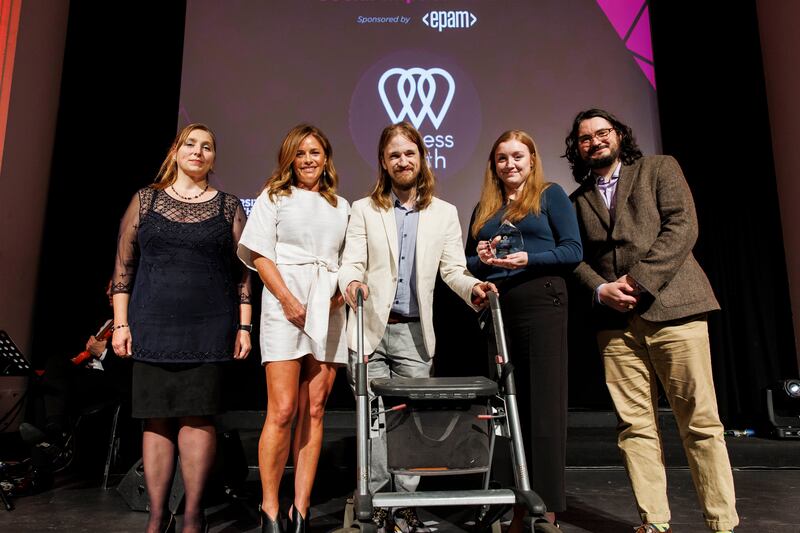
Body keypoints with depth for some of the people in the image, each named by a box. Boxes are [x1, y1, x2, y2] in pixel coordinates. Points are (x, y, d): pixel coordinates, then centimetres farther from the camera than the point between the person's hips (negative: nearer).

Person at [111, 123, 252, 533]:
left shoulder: (229, 206, 8)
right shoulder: (145, 200, 10)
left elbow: (242, 271, 5)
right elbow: (123, 266, 9)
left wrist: (244, 326, -1)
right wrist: (120, 323, 2)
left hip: (208, 328, -1)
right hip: (152, 327, 1)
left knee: (197, 418, -2)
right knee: (156, 419, 4)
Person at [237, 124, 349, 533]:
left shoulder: (341, 206, 19)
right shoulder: (274, 197, 9)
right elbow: (260, 254, 0)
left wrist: (343, 291, -2)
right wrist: (288, 299, -13)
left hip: (327, 311, 4)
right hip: (285, 306, -3)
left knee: (314, 412, 1)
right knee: (283, 411, -9)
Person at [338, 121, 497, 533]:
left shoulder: (444, 213, 11)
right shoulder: (364, 210, 8)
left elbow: (453, 269, 5)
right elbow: (351, 263, -1)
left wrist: (472, 288, -16)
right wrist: (352, 282, -24)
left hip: (415, 333, 1)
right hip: (370, 330, -1)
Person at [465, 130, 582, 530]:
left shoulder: (550, 195, 7)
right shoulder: (484, 208, 19)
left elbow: (573, 251, -3)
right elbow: (468, 262, 18)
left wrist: (527, 259, -16)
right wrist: (481, 259, -4)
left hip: (541, 304, -4)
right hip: (496, 309, 5)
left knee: (543, 405, -2)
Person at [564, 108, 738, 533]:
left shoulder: (659, 168, 10)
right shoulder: (578, 199, 20)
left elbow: (682, 226, -3)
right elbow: (577, 257, 14)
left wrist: (639, 281, -11)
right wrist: (600, 289, -7)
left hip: (672, 308, -3)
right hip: (616, 322, 3)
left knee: (700, 422, -1)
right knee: (634, 425, 1)